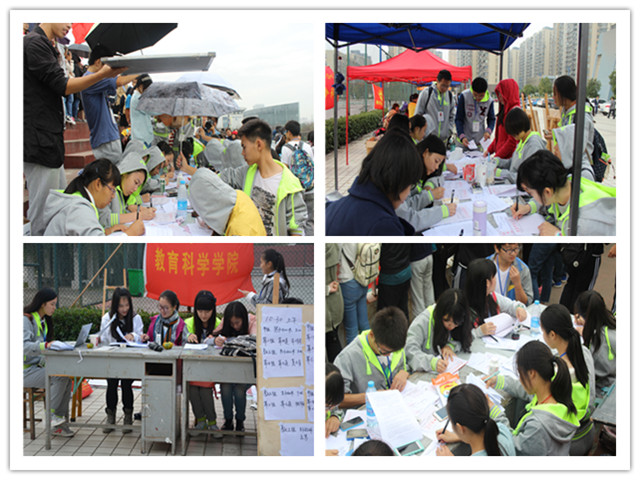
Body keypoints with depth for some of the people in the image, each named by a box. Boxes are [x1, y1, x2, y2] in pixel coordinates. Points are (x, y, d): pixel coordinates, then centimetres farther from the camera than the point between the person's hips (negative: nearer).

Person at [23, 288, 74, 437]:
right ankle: (50, 415, -14)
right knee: (60, 378, -26)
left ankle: (60, 422, -14)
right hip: (26, 371, -8)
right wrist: (45, 345, -43)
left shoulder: (44, 321, 15)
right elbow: (25, 346, -27)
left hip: (37, 367, 8)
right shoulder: (26, 320, -13)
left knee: (67, 378, -15)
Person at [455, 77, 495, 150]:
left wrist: (488, 131, -15)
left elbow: (491, 119, 7)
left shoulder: (489, 100, -6)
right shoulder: (464, 96, -13)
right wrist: (461, 136, -23)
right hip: (465, 139, -2)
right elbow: (458, 119, -10)